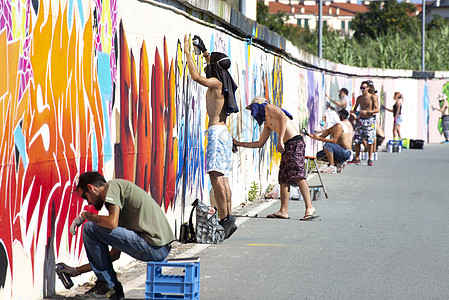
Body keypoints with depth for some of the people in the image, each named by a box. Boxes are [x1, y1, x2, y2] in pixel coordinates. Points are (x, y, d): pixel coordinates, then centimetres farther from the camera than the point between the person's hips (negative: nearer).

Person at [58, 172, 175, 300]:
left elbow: (112, 223, -20)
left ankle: (108, 286, 2)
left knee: (90, 228, -7)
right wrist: (78, 270, 28)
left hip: (153, 246, -10)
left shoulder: (113, 185, -1)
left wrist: (85, 215, -1)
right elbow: (115, 254, 25)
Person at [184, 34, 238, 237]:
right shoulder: (222, 83, 17)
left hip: (217, 132, -10)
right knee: (223, 178, 7)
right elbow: (215, 67, 38)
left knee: (216, 176, -17)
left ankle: (225, 219, -23)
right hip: (223, 132, 10)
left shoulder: (216, 82, -8)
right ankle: (228, 219, 5)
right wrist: (205, 52, 40)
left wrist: (187, 52, -10)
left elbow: (196, 76, -18)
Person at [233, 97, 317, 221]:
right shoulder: (267, 124, 29)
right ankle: (283, 211, 1)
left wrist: (280, 140, -22)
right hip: (287, 146, 10)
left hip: (295, 143, -10)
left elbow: (283, 118, -16)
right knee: (284, 178, 4)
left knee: (297, 176, -19)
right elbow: (259, 144, 35)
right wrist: (239, 144, 35)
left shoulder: (269, 108, 3)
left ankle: (309, 207, -25)